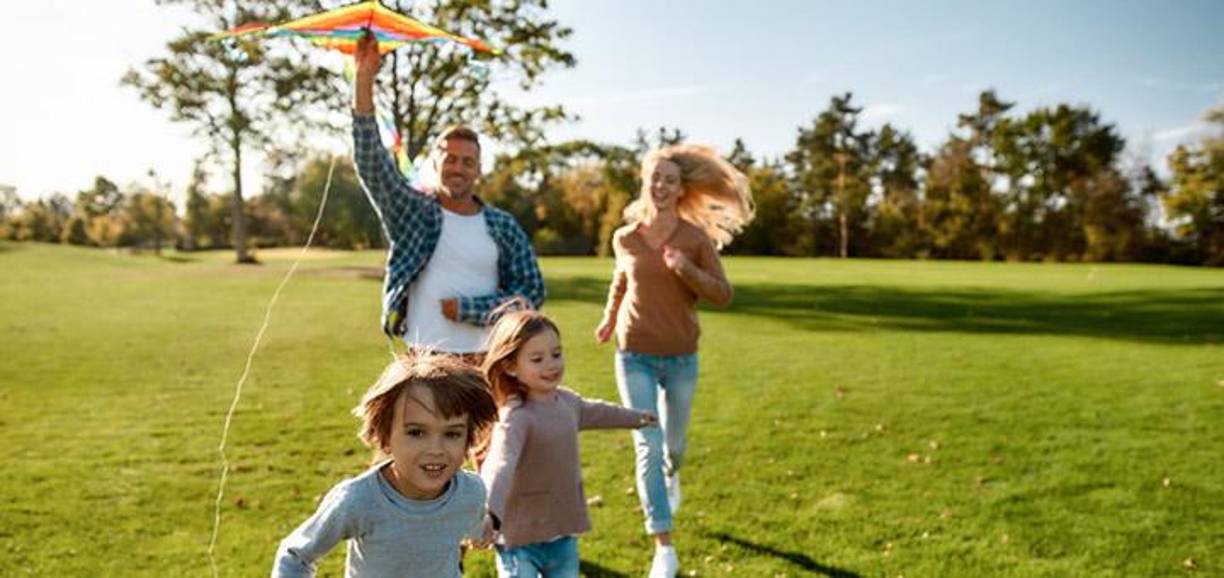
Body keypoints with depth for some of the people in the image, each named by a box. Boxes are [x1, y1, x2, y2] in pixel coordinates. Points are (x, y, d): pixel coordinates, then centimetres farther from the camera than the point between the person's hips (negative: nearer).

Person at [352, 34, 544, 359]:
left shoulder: (503, 227, 4)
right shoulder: (411, 211, 4)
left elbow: (532, 290, 2)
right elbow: (370, 162, -7)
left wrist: (468, 309, -9)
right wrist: (364, 80, -16)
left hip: (485, 361, 1)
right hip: (422, 361, 0)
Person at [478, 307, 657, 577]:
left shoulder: (566, 400, 2)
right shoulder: (515, 417, -24)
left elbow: (594, 412, 24)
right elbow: (500, 465, -41)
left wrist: (636, 417, 42)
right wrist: (488, 512, -60)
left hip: (564, 533, 8)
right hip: (521, 538, -7)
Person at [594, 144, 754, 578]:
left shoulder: (696, 238, -7)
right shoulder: (625, 238, -2)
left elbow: (723, 295, -7)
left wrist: (688, 270, -22)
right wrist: (609, 319, 18)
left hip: (681, 358, 1)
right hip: (635, 356, 0)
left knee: (674, 443, 17)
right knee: (648, 445, -10)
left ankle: (671, 477, 56)